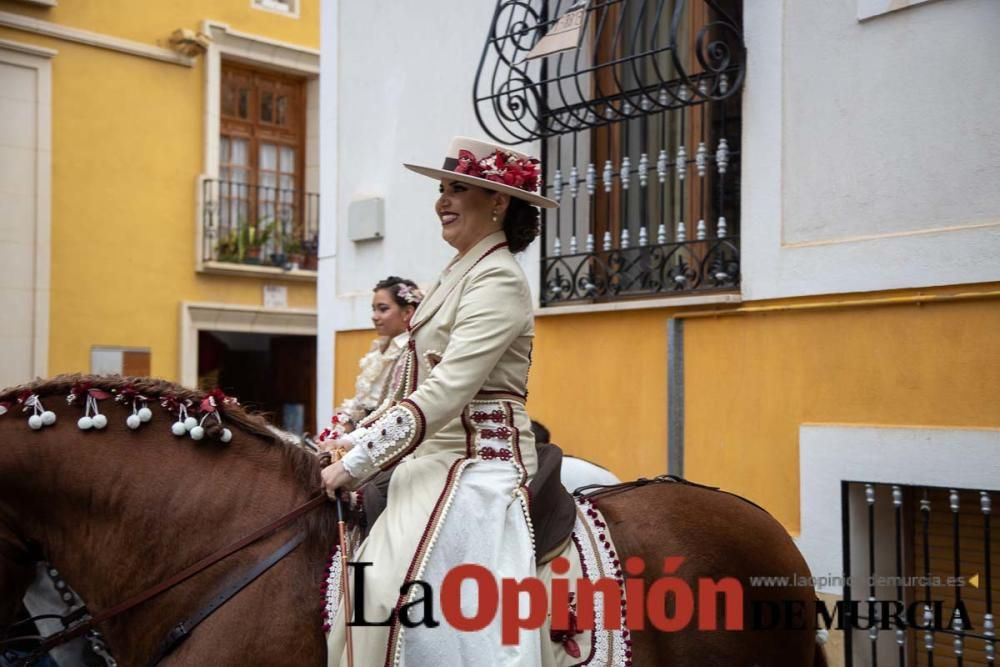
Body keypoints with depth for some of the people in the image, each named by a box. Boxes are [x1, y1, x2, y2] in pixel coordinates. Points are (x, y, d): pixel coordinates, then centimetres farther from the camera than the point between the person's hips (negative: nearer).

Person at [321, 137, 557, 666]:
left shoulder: (497, 281, -14)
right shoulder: (461, 274, 15)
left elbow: (445, 393, -23)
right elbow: (415, 385, 18)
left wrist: (356, 464, -21)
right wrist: (354, 441, 9)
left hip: (477, 465, -9)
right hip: (436, 461, 9)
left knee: (390, 591, -17)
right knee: (363, 587, 5)